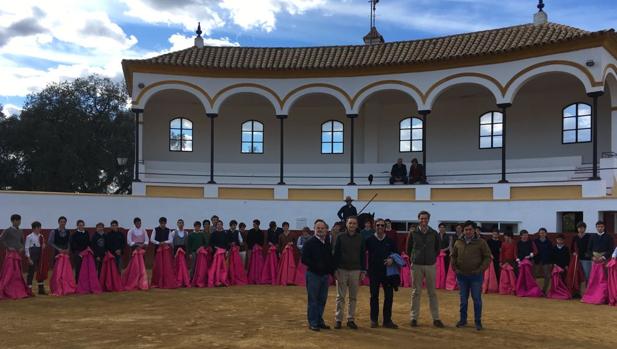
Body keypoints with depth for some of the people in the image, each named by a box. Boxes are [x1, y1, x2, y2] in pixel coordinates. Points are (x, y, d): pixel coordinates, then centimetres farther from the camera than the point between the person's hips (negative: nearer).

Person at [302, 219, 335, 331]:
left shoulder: (328, 244, 10)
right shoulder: (309, 243, -7)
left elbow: (331, 259, 17)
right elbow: (304, 259, -13)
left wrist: (331, 271, 3)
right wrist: (316, 266, -19)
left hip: (325, 275, 6)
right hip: (313, 275, -6)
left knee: (322, 300, 11)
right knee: (312, 300, 0)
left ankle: (319, 321, 22)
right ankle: (312, 323, 7)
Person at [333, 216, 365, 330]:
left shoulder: (360, 238, 5)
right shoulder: (340, 237, 1)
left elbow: (363, 255, 9)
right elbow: (336, 254, 1)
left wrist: (363, 271, 5)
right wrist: (335, 269, -4)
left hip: (355, 271, 1)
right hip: (342, 270, -1)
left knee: (353, 297, 5)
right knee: (340, 297, 2)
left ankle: (351, 319, 13)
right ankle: (338, 319, 8)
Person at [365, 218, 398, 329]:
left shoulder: (389, 241, 7)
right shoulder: (369, 240, 2)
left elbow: (396, 253, 13)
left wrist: (392, 259, -7)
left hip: (387, 271, 1)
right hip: (374, 272, -1)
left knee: (389, 295, 0)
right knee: (374, 296, 5)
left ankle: (387, 320, 9)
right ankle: (374, 320, 13)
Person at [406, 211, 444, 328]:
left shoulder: (434, 234, 3)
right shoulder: (413, 233, 1)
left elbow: (437, 249, 14)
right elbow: (408, 249, 10)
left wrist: (433, 258, 8)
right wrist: (413, 259, 8)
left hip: (430, 265, 1)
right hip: (416, 266, -1)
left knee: (432, 292, 4)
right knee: (416, 292, 4)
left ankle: (436, 318, 9)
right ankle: (414, 317, 9)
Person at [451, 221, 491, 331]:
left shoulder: (481, 242, -3)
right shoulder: (458, 243, 7)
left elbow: (487, 257, -3)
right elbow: (453, 256, 17)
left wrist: (480, 269, -12)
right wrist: (455, 268, 3)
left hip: (476, 276, -3)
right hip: (462, 275, 3)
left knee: (477, 299, 2)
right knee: (463, 299, 11)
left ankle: (478, 322, 11)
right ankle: (463, 320, 21)